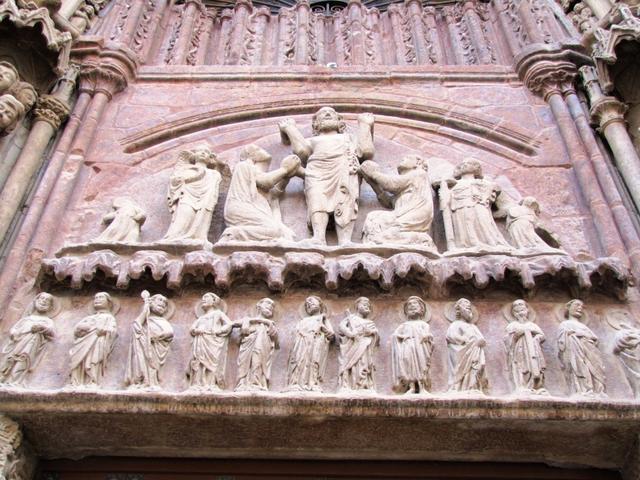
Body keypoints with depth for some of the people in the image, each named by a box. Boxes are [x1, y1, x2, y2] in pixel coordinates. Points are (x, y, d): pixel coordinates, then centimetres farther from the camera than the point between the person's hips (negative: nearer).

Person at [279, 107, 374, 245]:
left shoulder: (350, 138, 42)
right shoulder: (311, 140, 40)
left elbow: (367, 151, 20)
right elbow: (301, 151, 15)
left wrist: (365, 124, 35)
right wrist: (290, 127, 31)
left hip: (346, 165, 0)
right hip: (318, 167, 0)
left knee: (346, 203, -33)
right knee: (317, 201, -34)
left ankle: (345, 241, -53)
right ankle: (318, 238, -54)